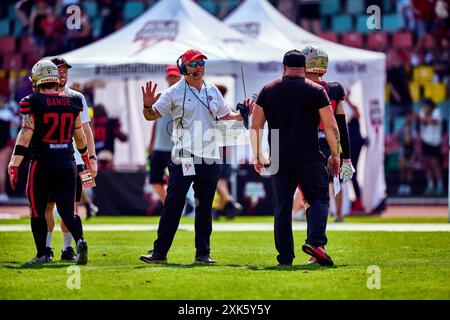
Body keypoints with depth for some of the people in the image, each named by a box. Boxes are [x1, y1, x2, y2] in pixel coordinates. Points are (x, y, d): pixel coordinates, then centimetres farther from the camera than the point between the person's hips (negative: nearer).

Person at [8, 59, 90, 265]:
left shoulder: (33, 103, -9)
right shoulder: (71, 102, 5)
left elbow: (25, 136, -15)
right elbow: (79, 135, 17)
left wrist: (14, 165, -16)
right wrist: (85, 157, 35)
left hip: (42, 164, -3)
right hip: (67, 163, 3)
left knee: (38, 212, 12)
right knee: (67, 211, 6)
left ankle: (43, 253, 16)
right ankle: (80, 241, -19)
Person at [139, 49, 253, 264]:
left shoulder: (213, 92, 13)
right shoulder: (175, 92, -1)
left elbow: (224, 115, 23)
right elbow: (152, 115, -3)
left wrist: (242, 115, 6)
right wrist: (147, 106, -24)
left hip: (209, 159, 4)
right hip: (183, 161, -4)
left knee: (205, 208, 7)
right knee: (173, 206, -7)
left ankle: (203, 253, 13)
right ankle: (159, 253, -4)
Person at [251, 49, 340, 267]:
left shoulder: (268, 90, 9)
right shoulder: (316, 91, 1)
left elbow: (255, 126, 9)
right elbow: (330, 126, -2)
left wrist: (257, 155, 17)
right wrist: (335, 155, 8)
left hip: (279, 157, 3)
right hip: (308, 156, -3)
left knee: (282, 206, 7)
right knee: (319, 199, 6)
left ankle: (285, 257, 5)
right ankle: (315, 241, -16)